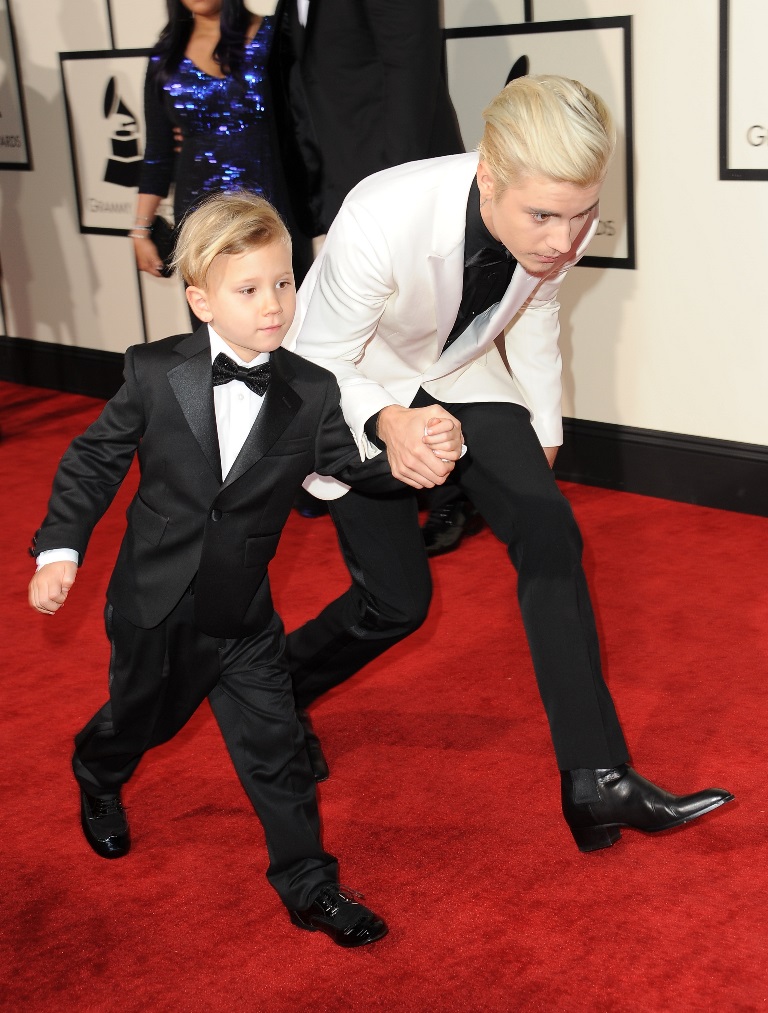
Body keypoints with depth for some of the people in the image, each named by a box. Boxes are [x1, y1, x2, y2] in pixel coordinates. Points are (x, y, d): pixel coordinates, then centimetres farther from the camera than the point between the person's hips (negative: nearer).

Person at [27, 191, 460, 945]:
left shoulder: (311, 395, -8)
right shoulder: (156, 375, -13)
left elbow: (365, 465, -6)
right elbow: (93, 461, -4)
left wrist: (424, 452, -26)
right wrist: (60, 549, -9)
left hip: (244, 618, 1)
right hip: (153, 606, -1)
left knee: (275, 747, 4)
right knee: (140, 718, 22)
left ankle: (307, 883, 20)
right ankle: (97, 779, 57)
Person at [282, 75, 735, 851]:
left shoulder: (562, 225, -23)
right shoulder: (380, 222, -38)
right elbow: (321, 366, -23)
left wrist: (543, 424, 13)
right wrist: (387, 422, -44)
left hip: (459, 375, 4)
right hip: (352, 391, -4)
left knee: (549, 534, -16)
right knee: (397, 599, -1)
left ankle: (597, 783, -11)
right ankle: (274, 690, 32)